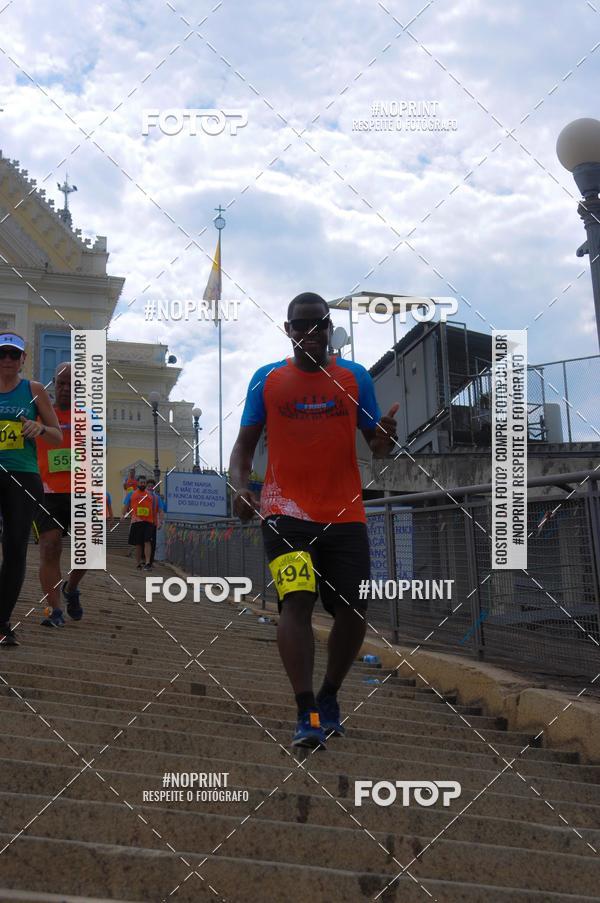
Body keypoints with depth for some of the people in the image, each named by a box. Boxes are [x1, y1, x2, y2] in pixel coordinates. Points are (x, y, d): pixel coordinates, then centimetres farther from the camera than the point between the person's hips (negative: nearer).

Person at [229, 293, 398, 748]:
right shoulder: (266, 379, 6)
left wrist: (387, 434, -15)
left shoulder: (356, 377, 8)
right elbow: (245, 443, 8)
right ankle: (307, 715, -11)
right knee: (296, 602, -18)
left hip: (346, 514, 2)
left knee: (353, 612, 3)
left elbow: (377, 446, 10)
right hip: (286, 512, -2)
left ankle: (329, 697, 27)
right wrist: (240, 488, -11)